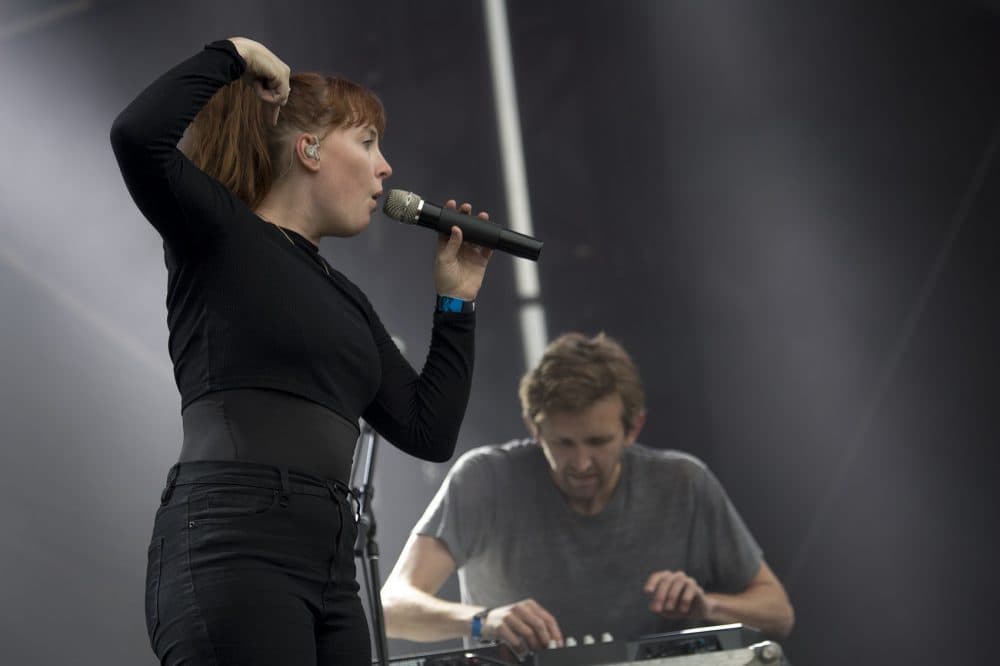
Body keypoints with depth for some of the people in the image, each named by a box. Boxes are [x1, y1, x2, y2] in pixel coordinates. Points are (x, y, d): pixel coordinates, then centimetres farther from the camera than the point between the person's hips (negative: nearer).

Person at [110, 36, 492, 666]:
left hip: (329, 566, 8)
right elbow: (138, 136, -16)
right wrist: (231, 56, -3)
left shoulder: (345, 298, 24)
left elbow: (429, 432, 22)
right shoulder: (217, 233, 3)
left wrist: (457, 300, 20)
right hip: (231, 545, -8)